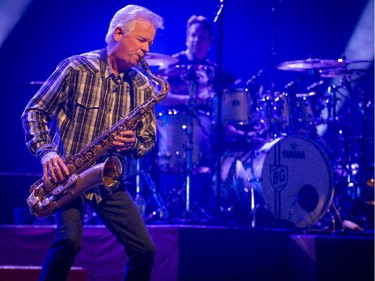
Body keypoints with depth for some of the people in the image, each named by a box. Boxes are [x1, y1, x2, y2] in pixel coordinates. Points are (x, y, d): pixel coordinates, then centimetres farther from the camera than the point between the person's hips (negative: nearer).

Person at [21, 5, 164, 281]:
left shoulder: (143, 87, 4)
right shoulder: (76, 69, -9)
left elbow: (149, 139, 10)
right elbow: (34, 111, -5)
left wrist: (133, 144, -14)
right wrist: (45, 151, -21)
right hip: (66, 176, -4)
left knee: (145, 250, -1)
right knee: (70, 239, -27)